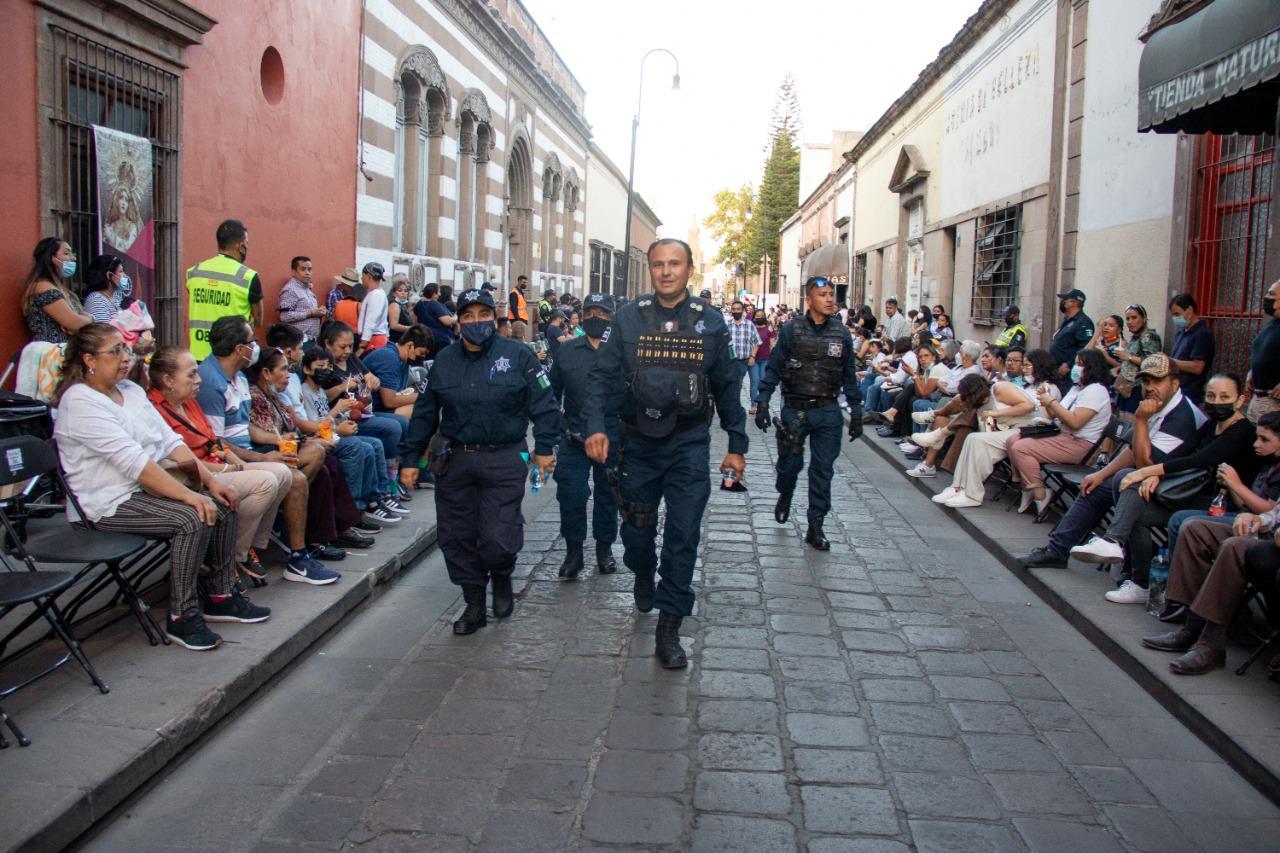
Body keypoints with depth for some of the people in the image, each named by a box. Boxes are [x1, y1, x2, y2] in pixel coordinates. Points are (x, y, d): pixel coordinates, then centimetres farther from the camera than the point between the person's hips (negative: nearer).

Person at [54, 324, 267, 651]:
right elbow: (132, 460, -25)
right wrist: (189, 495, -29)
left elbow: (170, 441, 8)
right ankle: (181, 617, -16)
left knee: (222, 504, -5)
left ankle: (221, 596, 6)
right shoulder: (80, 402, -16)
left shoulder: (130, 390, 12)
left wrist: (209, 480, -4)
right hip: (110, 503, -9)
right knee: (192, 517, -27)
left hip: (147, 487, 9)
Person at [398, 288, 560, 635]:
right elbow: (424, 413, 11)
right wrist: (409, 459, 8)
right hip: (455, 460, 4)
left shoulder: (517, 355, -3)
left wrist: (544, 447, -7)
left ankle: (502, 578, 25)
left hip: (504, 461, -4)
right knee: (457, 538, 7)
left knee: (499, 538, -10)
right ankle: (474, 604, 24)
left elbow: (543, 404, -2)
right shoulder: (444, 361, 8)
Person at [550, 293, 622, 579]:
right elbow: (553, 392, 11)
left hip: (613, 439, -1)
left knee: (607, 495, 12)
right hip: (574, 438, 1)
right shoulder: (567, 351, 5)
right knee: (571, 495, -2)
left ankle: (604, 547, 27)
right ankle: (573, 550, 13)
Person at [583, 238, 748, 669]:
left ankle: (669, 628, 8)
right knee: (637, 528, 14)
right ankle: (643, 577, 48)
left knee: (683, 536, -3)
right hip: (639, 442, 1)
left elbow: (727, 386, 6)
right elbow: (603, 375, 0)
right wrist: (595, 426, -14)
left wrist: (736, 444, 5)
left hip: (689, 444, -1)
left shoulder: (710, 321, 0)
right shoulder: (629, 317, -1)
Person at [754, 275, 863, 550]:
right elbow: (773, 368, -3)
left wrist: (856, 412, 6)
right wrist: (763, 402, -10)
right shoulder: (791, 331, -4)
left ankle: (815, 526, 11)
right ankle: (784, 496, 42)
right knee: (790, 463, 9)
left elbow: (849, 375, 8)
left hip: (828, 413, 2)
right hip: (795, 410, -2)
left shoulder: (842, 334, 3)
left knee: (823, 470, 3)